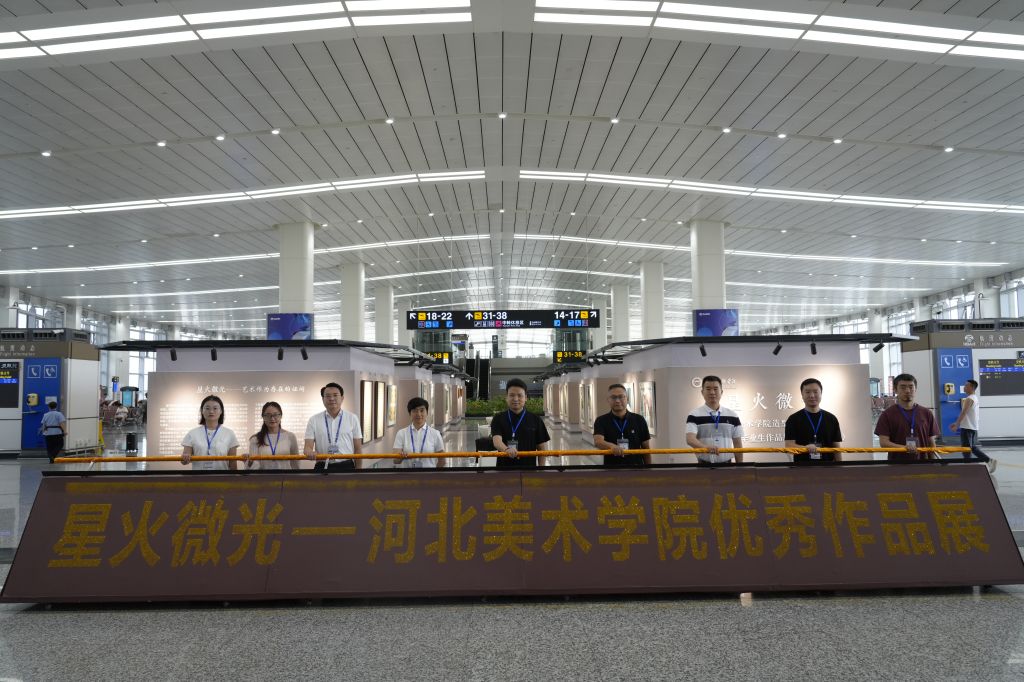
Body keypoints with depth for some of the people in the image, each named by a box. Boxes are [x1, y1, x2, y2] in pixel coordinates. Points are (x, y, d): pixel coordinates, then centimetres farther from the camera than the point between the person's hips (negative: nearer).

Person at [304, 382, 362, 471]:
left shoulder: (352, 419, 3)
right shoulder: (314, 420, 3)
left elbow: (358, 448, 4)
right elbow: (307, 446, -4)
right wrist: (310, 452, -28)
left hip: (346, 467, 0)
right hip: (323, 467, 0)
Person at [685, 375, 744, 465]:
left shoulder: (732, 416, 7)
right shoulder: (694, 415, -3)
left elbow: (737, 444, 10)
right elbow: (690, 439, -18)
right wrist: (705, 447, -37)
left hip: (726, 464, 3)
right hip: (704, 465, -3)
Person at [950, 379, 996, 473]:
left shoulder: (969, 399, -15)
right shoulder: (974, 398, 16)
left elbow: (963, 413, -22)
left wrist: (956, 425, -23)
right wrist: (956, 423, 20)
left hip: (967, 427, -9)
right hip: (973, 427, 9)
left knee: (966, 448, -3)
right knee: (973, 447, 16)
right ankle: (989, 461, 11)